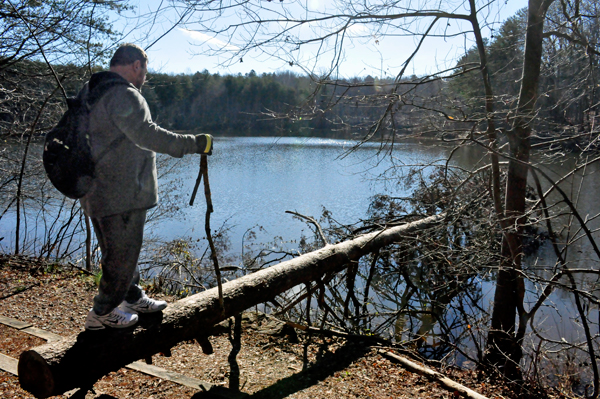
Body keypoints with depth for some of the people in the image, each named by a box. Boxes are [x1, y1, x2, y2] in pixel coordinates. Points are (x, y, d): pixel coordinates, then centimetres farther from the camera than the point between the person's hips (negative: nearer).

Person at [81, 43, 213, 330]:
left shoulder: (87, 92, 15)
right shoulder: (124, 95, -18)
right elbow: (147, 134, -31)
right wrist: (194, 144, -29)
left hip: (97, 193, 11)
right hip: (122, 195, -11)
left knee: (121, 251, 22)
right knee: (122, 254, 3)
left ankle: (133, 298, 38)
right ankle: (102, 313, 16)